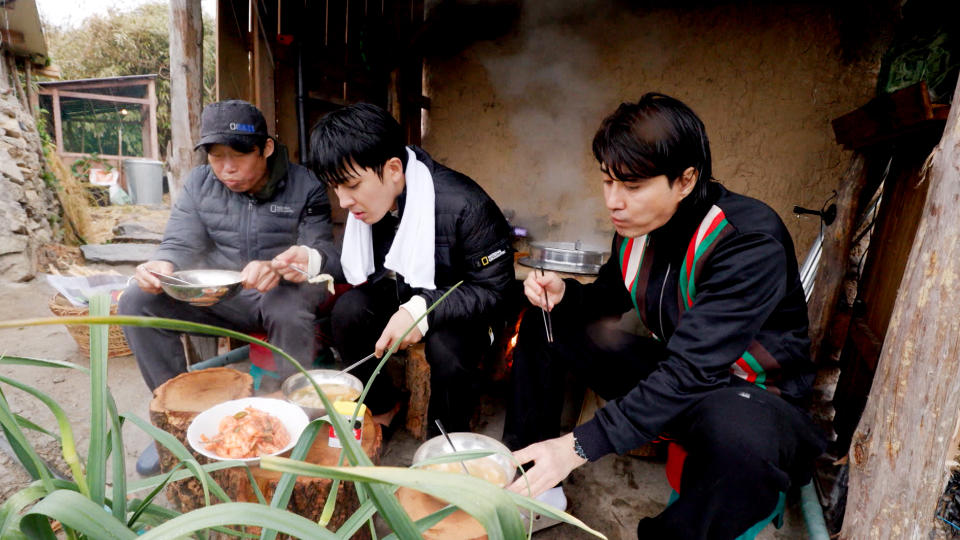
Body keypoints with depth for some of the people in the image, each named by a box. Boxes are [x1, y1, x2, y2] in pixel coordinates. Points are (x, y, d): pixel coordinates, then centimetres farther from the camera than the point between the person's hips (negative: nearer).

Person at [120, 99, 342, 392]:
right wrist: (163, 265, -21)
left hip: (284, 290, -4)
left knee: (289, 311, -37)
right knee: (137, 301, -14)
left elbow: (326, 253, -16)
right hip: (217, 293, 4)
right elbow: (181, 244, 5)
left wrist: (278, 268, -38)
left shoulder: (304, 186, -6)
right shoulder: (198, 182, 7)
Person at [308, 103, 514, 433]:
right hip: (401, 295, 5)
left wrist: (423, 310, -38)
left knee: (446, 345, -34)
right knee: (348, 310, -22)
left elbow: (493, 289, -25)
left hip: (460, 307, -5)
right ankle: (382, 407, 3)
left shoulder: (463, 205, -28)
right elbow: (359, 269, 6)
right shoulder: (362, 201, -10)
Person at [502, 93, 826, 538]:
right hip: (669, 372, 7)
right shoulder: (637, 223, -8)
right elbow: (612, 294, 10)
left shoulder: (751, 244, -28)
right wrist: (565, 295, -14)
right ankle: (534, 487, 7)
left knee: (740, 435, -43)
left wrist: (580, 445, -39)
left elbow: (691, 372, -35)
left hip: (748, 391, -6)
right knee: (545, 327, 2)